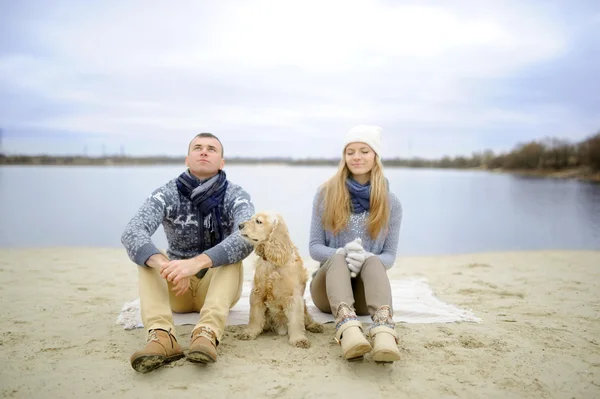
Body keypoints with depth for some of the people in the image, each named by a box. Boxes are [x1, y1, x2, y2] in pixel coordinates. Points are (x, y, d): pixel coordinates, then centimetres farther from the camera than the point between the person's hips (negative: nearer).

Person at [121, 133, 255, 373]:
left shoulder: (235, 196, -10)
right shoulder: (168, 194, -8)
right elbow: (132, 233, -26)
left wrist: (198, 262, -49)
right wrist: (163, 264, -47)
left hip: (220, 284, -1)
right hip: (176, 289, 2)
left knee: (232, 254, -29)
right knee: (147, 256, -24)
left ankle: (207, 333, -50)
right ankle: (162, 335, -46)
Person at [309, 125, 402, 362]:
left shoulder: (390, 203, 4)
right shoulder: (326, 194, 1)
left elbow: (389, 256, 2)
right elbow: (314, 247, -1)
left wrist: (366, 257, -23)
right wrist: (342, 253, -23)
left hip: (365, 291, 1)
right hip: (328, 288, 0)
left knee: (373, 261, -32)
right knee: (338, 258, -33)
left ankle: (384, 330, -59)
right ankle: (347, 328, -61)